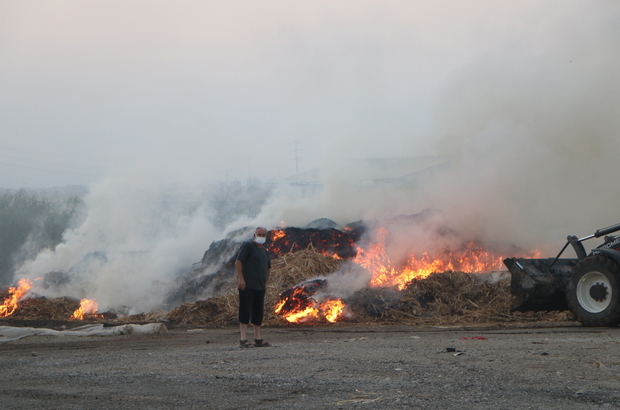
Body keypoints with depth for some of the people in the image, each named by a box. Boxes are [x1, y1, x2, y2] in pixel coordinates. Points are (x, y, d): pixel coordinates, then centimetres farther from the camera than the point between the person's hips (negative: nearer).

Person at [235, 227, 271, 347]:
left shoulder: (264, 251, 19)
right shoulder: (247, 246, -4)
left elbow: (268, 267, 29)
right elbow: (238, 262, -11)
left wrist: (265, 282, 18)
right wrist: (241, 279, -17)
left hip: (260, 287, 8)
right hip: (247, 286, -8)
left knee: (258, 313, 9)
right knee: (245, 311, -8)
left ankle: (258, 339, 15)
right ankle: (243, 339, -8)